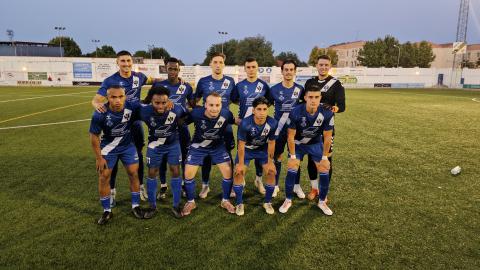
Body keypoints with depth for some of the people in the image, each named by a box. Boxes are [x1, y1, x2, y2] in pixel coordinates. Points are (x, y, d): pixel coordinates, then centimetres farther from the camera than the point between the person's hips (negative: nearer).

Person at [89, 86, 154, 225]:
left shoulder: (132, 107, -28)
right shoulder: (100, 114, -31)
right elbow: (94, 136, -16)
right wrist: (99, 157, -10)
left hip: (127, 145, 2)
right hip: (108, 147, -2)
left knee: (134, 173, 4)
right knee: (104, 178, 2)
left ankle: (136, 207, 20)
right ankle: (107, 211, 20)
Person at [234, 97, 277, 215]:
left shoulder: (272, 123, -27)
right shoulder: (245, 123, -33)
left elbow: (271, 143, -13)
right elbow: (241, 144, -22)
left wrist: (270, 162, -8)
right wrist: (241, 164, -16)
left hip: (263, 149, 2)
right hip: (246, 149, -2)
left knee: (271, 172, -8)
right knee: (238, 172, -14)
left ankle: (267, 202, 13)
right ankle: (239, 204, 6)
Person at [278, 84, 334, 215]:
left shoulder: (327, 114, -26)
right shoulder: (296, 112, -30)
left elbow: (327, 137, -14)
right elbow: (291, 136, -20)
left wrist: (325, 157, -10)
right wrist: (293, 156, -17)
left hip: (316, 144, 2)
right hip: (298, 143, -1)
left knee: (324, 171, -4)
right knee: (292, 170, -11)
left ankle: (322, 202, 17)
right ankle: (288, 200, 8)